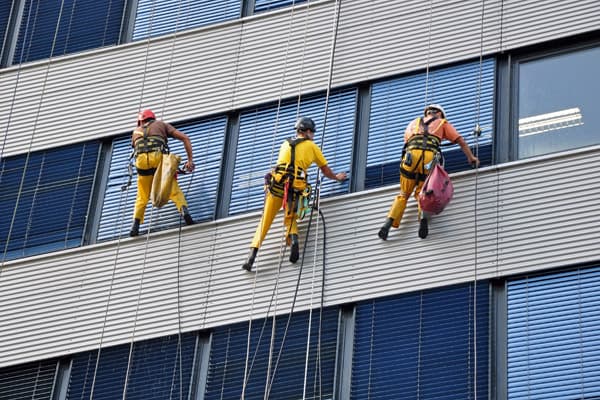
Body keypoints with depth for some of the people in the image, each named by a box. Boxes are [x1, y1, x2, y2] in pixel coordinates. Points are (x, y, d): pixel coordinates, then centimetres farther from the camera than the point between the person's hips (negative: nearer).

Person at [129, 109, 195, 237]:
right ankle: (185, 212, -25)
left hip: (142, 161, 2)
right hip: (159, 159, -2)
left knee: (142, 198, 15)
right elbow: (185, 138, 19)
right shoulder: (161, 124, 30)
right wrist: (190, 160, 17)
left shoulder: (136, 131, 37)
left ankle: (135, 225, -1)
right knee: (174, 191, 1)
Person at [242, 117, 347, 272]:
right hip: (295, 187, -1)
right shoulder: (311, 146, 16)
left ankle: (252, 254, -9)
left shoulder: (286, 144, 25)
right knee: (290, 219, 17)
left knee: (265, 221, 5)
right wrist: (337, 177, 45)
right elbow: (326, 170, 25)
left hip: (277, 184, 1)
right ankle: (293, 239, -16)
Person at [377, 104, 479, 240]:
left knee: (403, 194, 13)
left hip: (411, 155, 1)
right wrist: (471, 157, 26)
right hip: (430, 157, -1)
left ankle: (389, 222, -6)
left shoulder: (414, 123, 35)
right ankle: (423, 216, -16)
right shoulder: (442, 123, 28)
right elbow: (460, 140, 22)